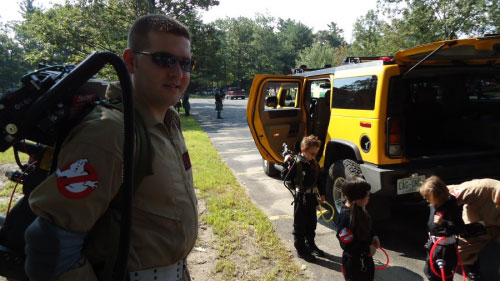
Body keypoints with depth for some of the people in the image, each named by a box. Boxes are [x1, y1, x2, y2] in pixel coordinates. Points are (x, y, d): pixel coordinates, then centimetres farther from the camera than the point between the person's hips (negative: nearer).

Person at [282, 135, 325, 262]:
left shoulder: (314, 163, 3)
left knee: (311, 223, 20)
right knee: (300, 224, 6)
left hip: (312, 197, 7)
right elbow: (288, 179, -16)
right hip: (301, 198, -7)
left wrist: (321, 194, 14)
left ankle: (310, 245, 37)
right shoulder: (296, 163, -18)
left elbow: (319, 179, 13)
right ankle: (301, 249, 18)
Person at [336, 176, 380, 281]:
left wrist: (373, 236, -3)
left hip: (364, 257, 9)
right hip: (354, 261, -9)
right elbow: (346, 244, -28)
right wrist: (367, 249, -20)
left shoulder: (358, 209, -6)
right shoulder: (346, 216, -32)